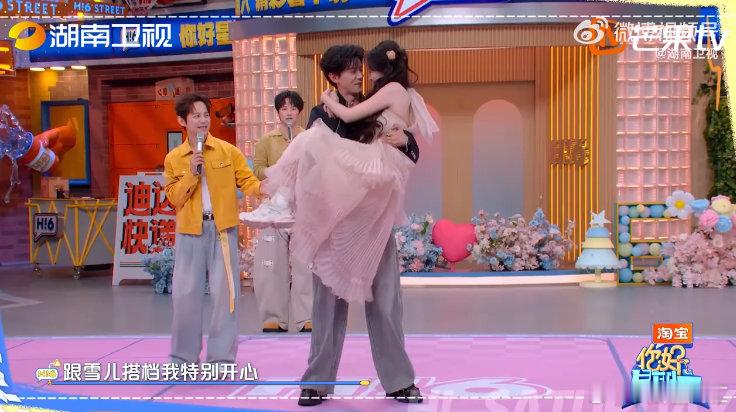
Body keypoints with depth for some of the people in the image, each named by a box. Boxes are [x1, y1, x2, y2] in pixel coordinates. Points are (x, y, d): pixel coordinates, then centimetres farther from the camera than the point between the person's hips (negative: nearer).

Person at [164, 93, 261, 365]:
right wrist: (192, 173, -10)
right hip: (190, 232, 1)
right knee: (186, 293, 3)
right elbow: (174, 198, 3)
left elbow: (247, 181, 0)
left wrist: (264, 189, -21)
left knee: (225, 293, 0)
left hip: (223, 229, -1)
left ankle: (221, 358, 9)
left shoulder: (228, 151, 3)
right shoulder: (173, 159, 6)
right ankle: (184, 358, 17)